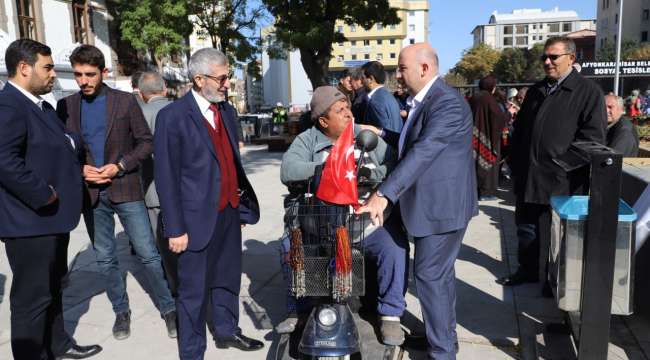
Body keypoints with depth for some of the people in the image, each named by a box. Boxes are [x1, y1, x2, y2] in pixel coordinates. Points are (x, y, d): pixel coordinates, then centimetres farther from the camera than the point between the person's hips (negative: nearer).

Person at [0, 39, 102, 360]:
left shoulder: (40, 105, 14)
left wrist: (72, 142, 4)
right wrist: (43, 194, -23)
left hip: (50, 218, 11)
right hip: (30, 222, -11)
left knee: (51, 288, 23)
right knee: (31, 298, 3)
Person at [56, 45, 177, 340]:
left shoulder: (125, 101, -1)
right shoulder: (66, 105, 5)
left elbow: (145, 142, -1)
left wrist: (119, 166, -13)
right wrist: (79, 169, -9)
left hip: (125, 189, -2)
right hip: (91, 193, 3)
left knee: (148, 254, -1)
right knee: (105, 259, 12)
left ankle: (168, 309, 14)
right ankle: (121, 312, 29)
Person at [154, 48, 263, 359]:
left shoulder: (227, 111, 9)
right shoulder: (173, 116, -11)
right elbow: (166, 177, -11)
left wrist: (242, 204, 12)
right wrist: (176, 228, -12)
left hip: (229, 212, 6)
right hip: (198, 217, -6)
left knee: (228, 278, 20)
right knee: (194, 290, 7)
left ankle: (227, 331, 40)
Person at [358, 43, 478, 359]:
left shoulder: (447, 102, -20)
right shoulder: (424, 100, 13)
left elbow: (423, 152, -31)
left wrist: (383, 194, -36)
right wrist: (382, 134, 10)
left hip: (442, 204, -10)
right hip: (431, 202, 10)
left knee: (430, 275, -2)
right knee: (439, 273, 20)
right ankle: (445, 334, 37)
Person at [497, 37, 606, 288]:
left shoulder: (588, 92, -6)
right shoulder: (536, 91, 14)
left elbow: (592, 138, -11)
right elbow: (519, 130, 17)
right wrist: (515, 164, 11)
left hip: (560, 181, -6)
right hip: (527, 178, 6)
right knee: (526, 227, 16)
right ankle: (527, 269, 32)